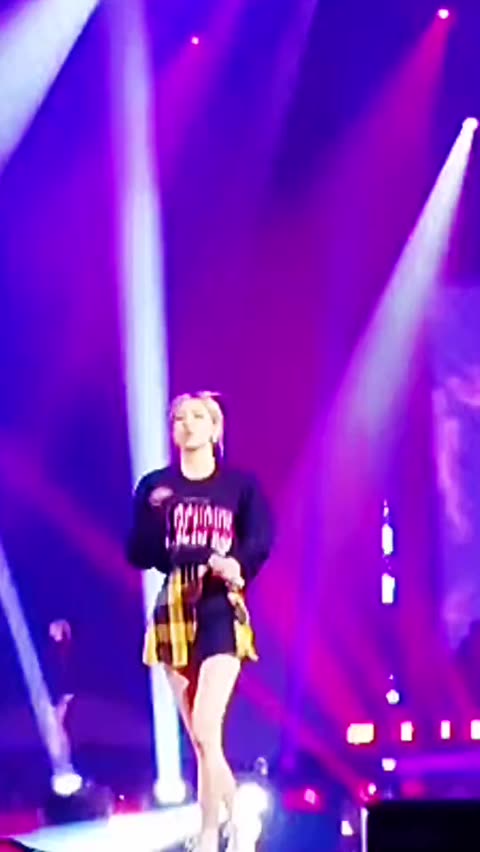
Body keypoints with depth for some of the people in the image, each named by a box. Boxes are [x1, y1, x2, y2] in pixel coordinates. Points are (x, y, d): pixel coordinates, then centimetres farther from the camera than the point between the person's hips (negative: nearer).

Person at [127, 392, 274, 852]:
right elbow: (139, 554, 3)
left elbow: (258, 544, -4)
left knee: (207, 732, -16)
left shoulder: (241, 485, 3)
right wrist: (157, 512, -14)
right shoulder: (155, 487, 8)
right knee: (199, 740, 7)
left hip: (221, 612, -3)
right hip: (174, 612, 3)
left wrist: (237, 565, -25)